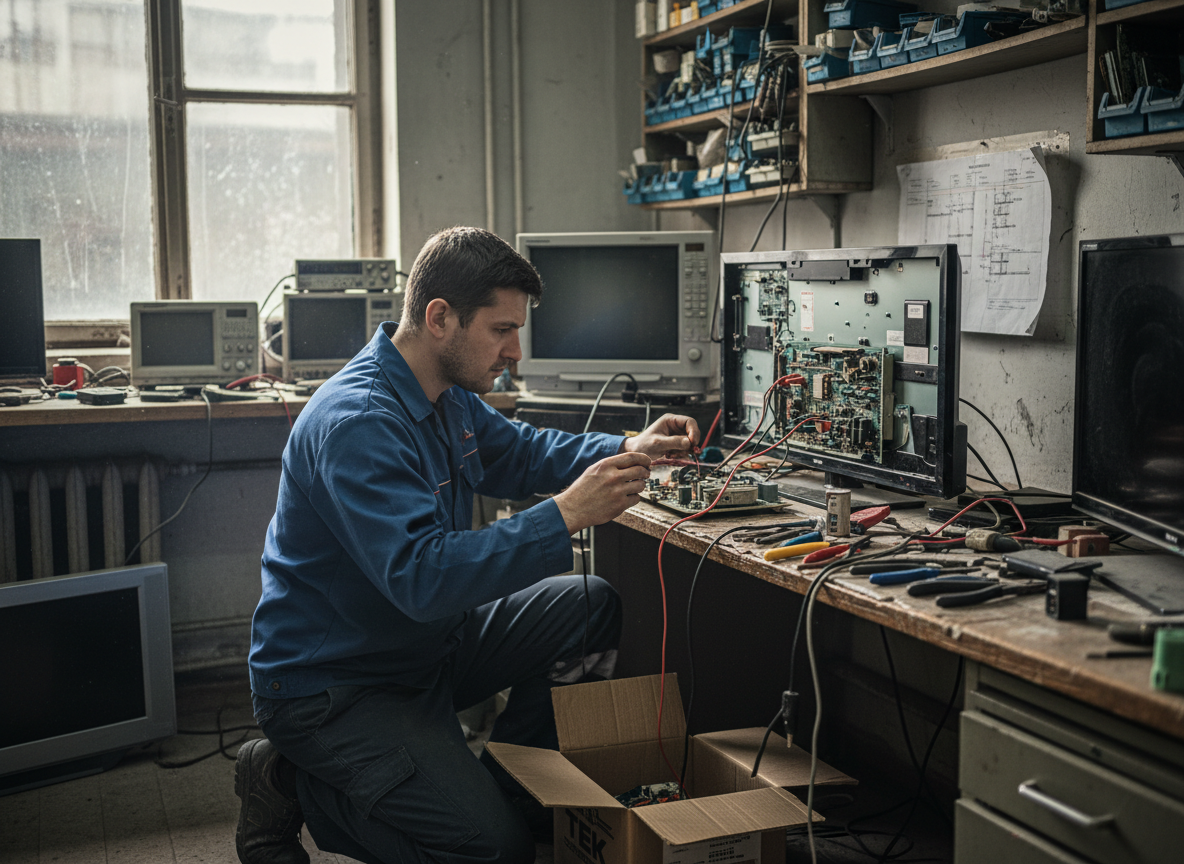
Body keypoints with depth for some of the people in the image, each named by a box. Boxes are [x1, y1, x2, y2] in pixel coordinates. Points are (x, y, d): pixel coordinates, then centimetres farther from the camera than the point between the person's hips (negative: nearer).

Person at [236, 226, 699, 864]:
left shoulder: (448, 393, 3)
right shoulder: (356, 423, -29)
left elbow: (519, 454, 20)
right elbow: (422, 577, -36)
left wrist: (629, 450, 3)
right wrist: (565, 516, -36)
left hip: (422, 643, 10)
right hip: (329, 686, -10)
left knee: (591, 608, 4)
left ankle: (505, 781, 13)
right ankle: (291, 784, -1)